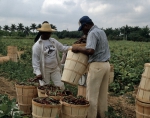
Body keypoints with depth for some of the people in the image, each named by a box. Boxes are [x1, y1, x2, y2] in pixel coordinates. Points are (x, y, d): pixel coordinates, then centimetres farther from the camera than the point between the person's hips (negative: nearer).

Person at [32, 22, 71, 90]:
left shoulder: (54, 41, 6)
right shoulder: (37, 45, -11)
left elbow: (62, 48, 13)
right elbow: (35, 60, -13)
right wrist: (38, 72, -19)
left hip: (55, 68, 5)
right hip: (44, 70, -4)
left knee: (60, 86, 4)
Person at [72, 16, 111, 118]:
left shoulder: (92, 33, -12)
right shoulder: (101, 31, 16)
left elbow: (90, 51, -25)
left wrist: (78, 48, -11)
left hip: (97, 66, -9)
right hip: (106, 64, 9)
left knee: (92, 94, -2)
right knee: (103, 93, 14)